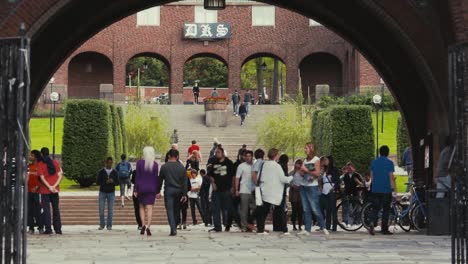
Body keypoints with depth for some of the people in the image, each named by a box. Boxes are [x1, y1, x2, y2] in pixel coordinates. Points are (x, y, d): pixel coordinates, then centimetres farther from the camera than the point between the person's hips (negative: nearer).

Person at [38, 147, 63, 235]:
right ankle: (58, 229, 10)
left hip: (45, 190, -3)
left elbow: (42, 178, -12)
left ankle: (48, 229, -3)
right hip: (55, 190, 3)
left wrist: (49, 187, -12)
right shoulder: (55, 163, 5)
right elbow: (60, 175, -2)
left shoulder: (40, 164, -5)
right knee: (56, 209, 11)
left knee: (46, 209, 1)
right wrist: (54, 186, -8)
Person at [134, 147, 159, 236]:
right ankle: (148, 227, -15)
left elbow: (137, 177, -3)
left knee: (142, 207, 14)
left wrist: (136, 189, 1)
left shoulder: (139, 163, -4)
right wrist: (157, 190, 6)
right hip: (151, 188, 0)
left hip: (141, 188, 0)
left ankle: (143, 224, -4)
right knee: (149, 208, -2)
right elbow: (156, 178, -1)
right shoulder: (155, 164, -2)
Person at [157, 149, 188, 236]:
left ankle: (173, 229, -20)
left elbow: (160, 180, 3)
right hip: (178, 190, 2)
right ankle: (174, 228, 18)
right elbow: (184, 182, 2)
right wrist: (184, 194, 3)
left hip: (168, 190, -2)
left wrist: (158, 191, 11)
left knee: (170, 210, -6)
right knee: (176, 210, 14)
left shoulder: (164, 167, -1)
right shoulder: (181, 167, 3)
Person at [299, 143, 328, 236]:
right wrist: (301, 171, -3)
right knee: (306, 210, 4)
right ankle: (307, 229, 4)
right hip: (303, 186, 6)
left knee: (315, 209, -8)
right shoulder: (305, 160, 14)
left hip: (312, 187, -6)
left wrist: (307, 170, -10)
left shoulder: (316, 160, -3)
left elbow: (317, 173, -12)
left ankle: (323, 227, 3)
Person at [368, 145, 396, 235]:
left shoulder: (374, 162, 8)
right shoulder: (389, 163, -6)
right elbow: (391, 177, -9)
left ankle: (372, 223, -18)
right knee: (386, 209, 6)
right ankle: (384, 229, 8)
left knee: (375, 208, 6)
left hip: (375, 190, 3)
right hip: (386, 190, -3)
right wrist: (393, 188, -4)